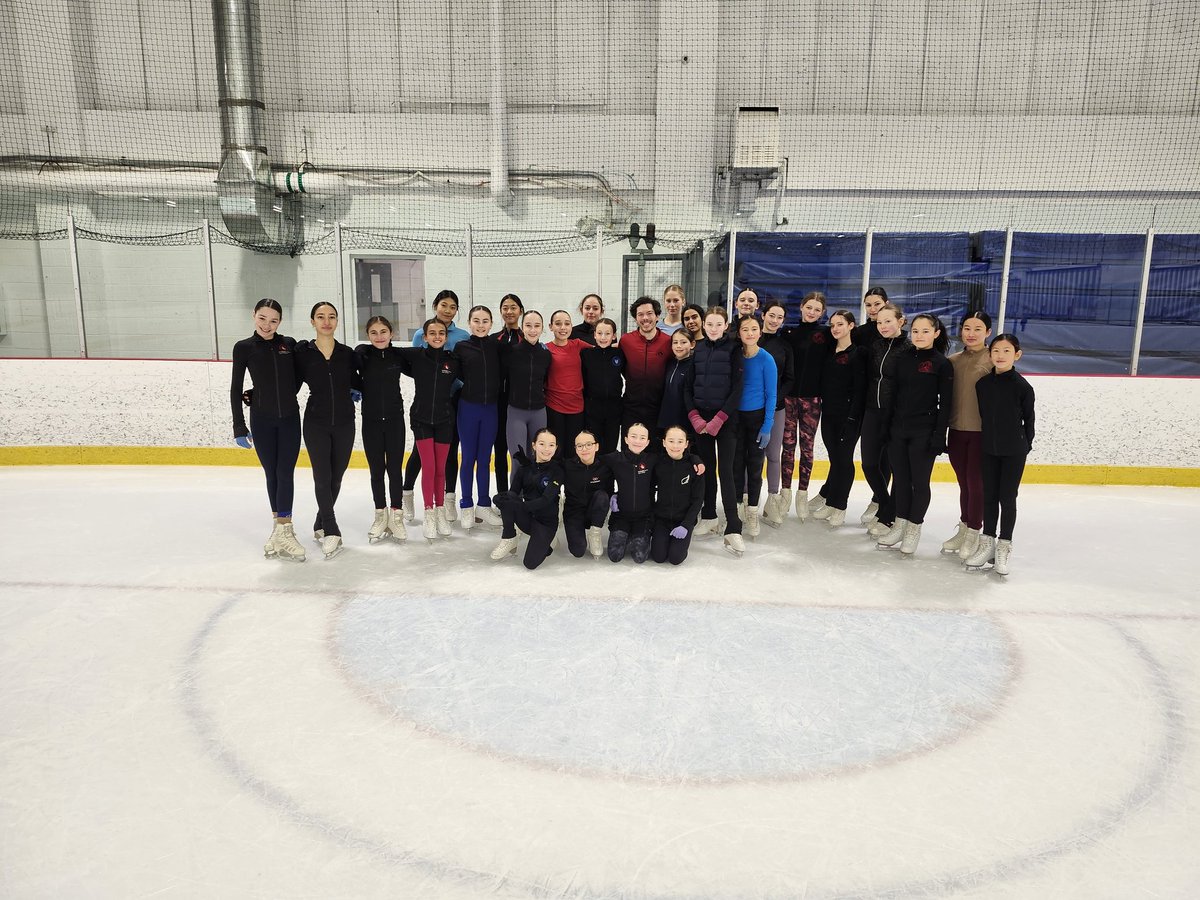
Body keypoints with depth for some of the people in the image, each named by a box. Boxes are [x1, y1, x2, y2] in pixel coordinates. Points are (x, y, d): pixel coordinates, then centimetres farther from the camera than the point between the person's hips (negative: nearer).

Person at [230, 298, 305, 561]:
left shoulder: (289, 344, 0)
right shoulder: (244, 347, -2)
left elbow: (298, 375, 14)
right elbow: (236, 389, -1)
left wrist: (287, 397, 2)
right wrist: (239, 427, -4)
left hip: (289, 418, 0)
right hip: (261, 420, 0)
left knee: (285, 473, -3)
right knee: (271, 474, 7)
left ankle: (282, 530, 0)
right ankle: (281, 528, 18)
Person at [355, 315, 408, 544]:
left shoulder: (398, 356, -2)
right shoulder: (361, 354, -6)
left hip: (395, 420, 0)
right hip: (371, 421, 0)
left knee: (395, 468, 4)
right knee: (376, 470, 8)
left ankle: (396, 516, 16)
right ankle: (380, 515, 23)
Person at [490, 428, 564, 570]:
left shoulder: (557, 470, -9)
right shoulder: (525, 467, 3)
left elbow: (546, 500, -19)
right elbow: (514, 492, -3)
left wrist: (520, 505, -30)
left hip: (546, 521, -3)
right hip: (527, 517, 3)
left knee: (530, 563, -21)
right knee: (502, 498, -26)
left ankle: (546, 541, 12)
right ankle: (509, 540, -9)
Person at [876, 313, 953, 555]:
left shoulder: (942, 364, -6)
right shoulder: (903, 359, 8)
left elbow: (945, 403, -7)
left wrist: (939, 435, -12)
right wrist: (886, 425, 7)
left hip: (924, 432, -4)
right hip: (898, 429, 5)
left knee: (919, 481, 4)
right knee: (900, 479, 11)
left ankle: (914, 528, 18)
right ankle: (900, 524, 24)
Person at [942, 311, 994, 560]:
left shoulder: (994, 360, -6)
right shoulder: (953, 360, 7)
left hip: (982, 432, -4)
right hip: (957, 431, 4)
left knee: (976, 483, 3)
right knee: (964, 483, 14)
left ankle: (973, 532, 16)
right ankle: (963, 528, 26)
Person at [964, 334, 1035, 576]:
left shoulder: (1022, 386, -11)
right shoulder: (982, 384, -1)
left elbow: (1029, 419, -2)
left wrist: (1025, 445, 2)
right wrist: (989, 438, 8)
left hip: (1014, 451, -3)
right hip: (988, 449, 3)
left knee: (1007, 498, 4)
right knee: (989, 496, 10)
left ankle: (1004, 546, 15)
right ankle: (987, 542, 21)